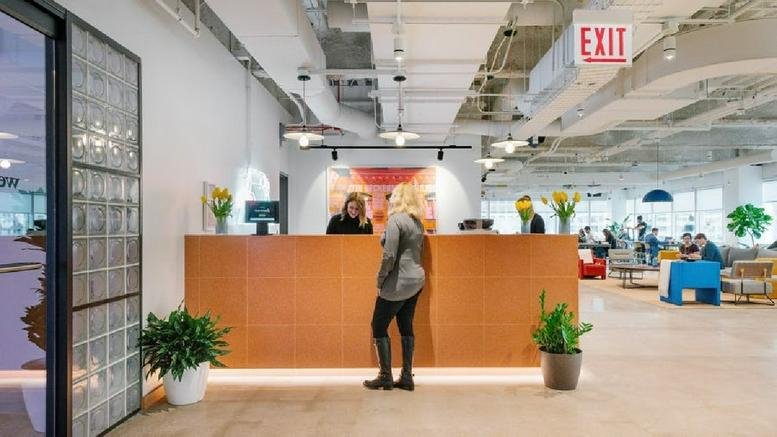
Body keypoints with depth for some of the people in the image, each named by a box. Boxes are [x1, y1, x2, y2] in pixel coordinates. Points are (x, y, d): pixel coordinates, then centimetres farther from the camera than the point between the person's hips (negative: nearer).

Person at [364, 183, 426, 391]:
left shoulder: (396, 220, -15)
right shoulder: (417, 222, 10)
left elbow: (389, 255, -20)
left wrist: (380, 281, -11)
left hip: (398, 282, -8)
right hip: (416, 280, 8)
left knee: (379, 327, 5)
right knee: (406, 327, 13)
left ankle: (385, 377, 10)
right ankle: (407, 377, 18)